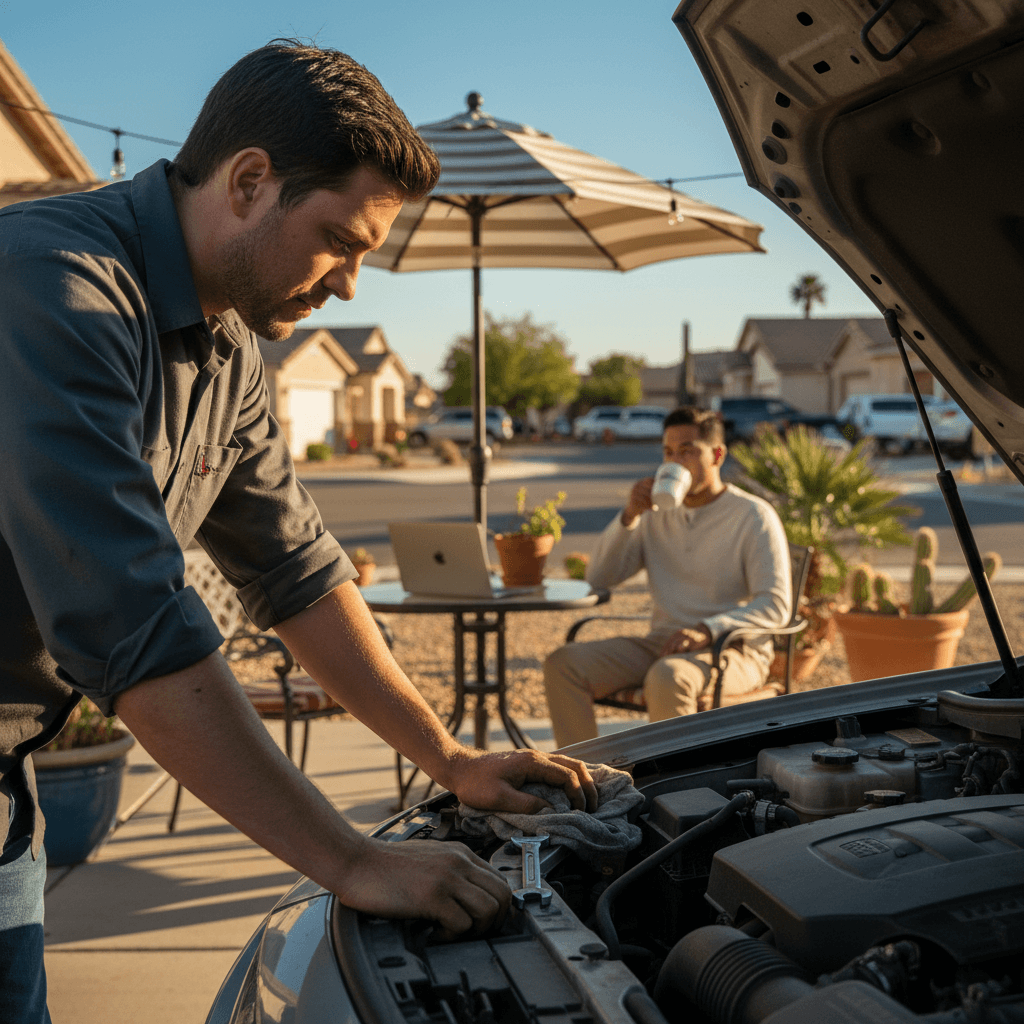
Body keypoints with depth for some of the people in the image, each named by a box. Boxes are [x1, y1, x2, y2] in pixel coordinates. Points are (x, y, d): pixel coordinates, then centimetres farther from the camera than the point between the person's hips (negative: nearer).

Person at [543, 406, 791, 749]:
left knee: (667, 678, -40)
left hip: (731, 649, -5)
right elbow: (599, 576, 9)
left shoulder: (753, 516, -3)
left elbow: (775, 605, -13)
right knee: (563, 664, -17)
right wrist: (630, 515, -4)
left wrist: (708, 630, -28)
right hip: (661, 644, 6)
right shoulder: (659, 513, 14)